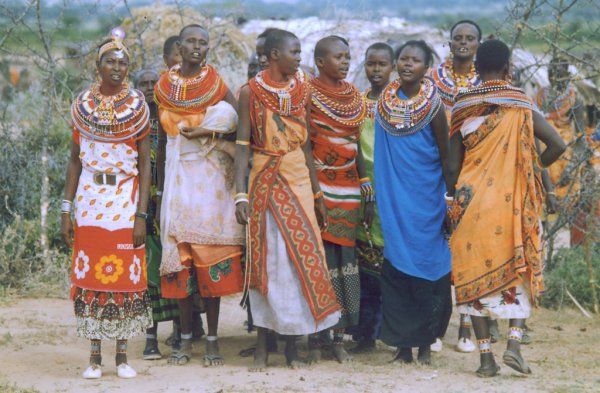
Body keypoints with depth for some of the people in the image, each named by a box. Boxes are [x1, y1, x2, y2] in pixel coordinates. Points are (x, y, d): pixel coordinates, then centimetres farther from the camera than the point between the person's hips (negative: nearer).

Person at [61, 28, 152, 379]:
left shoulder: (137, 106, 1)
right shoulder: (83, 104, 5)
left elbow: (145, 164, 0)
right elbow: (75, 159, 8)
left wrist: (142, 214, -8)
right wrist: (67, 209, 2)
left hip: (125, 198, -1)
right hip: (90, 197, 1)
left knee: (126, 276, -1)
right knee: (89, 276, 0)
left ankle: (123, 355, 8)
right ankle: (95, 356, 8)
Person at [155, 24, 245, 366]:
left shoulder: (216, 83, 1)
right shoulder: (164, 87, 8)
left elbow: (239, 125, 0)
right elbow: (164, 135, 14)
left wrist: (210, 132, -14)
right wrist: (160, 182, 12)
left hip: (210, 176, -2)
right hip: (178, 177, 2)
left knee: (211, 257, -4)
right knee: (180, 255, -1)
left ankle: (213, 339, 2)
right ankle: (186, 338, 7)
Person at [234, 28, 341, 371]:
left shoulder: (302, 92, 8)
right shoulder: (251, 92, -2)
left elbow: (306, 145, 10)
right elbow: (243, 145, -5)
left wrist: (317, 193, 9)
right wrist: (241, 194, -13)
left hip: (298, 179, 3)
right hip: (264, 179, -3)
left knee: (300, 255, -1)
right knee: (264, 259, -1)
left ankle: (292, 346, 6)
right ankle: (263, 346, 6)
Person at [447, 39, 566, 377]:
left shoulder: (463, 108, 1)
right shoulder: (521, 105, -2)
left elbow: (453, 164, 2)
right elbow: (557, 144, -10)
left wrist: (455, 198, 16)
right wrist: (533, 168, 8)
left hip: (472, 200, 1)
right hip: (512, 200, -1)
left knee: (476, 273, 6)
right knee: (518, 270, 11)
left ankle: (486, 356, 3)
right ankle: (514, 344, -4)